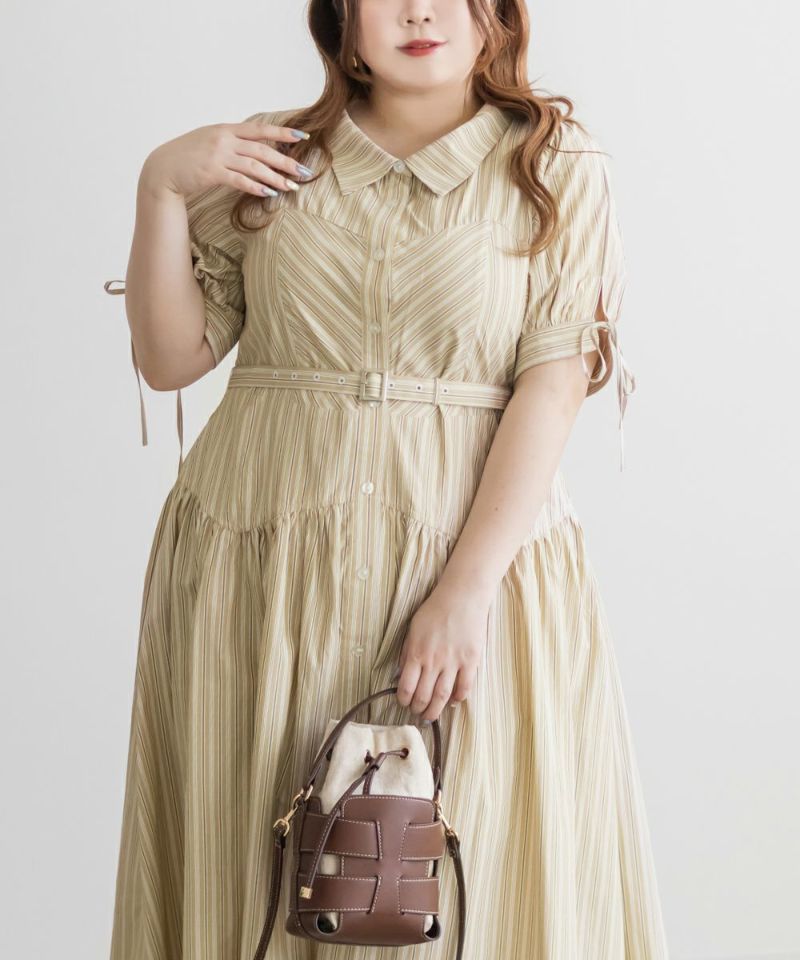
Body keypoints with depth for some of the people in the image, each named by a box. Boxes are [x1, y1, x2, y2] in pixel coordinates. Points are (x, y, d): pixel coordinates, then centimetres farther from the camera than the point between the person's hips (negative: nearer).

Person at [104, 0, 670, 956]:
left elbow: (554, 384, -8)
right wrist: (161, 189, -5)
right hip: (258, 573, 2)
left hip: (478, 545, -2)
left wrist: (467, 589, -16)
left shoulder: (557, 165, 1)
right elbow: (171, 358, 8)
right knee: (250, 867, 7)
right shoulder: (270, 158, 8)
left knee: (457, 876, 2)